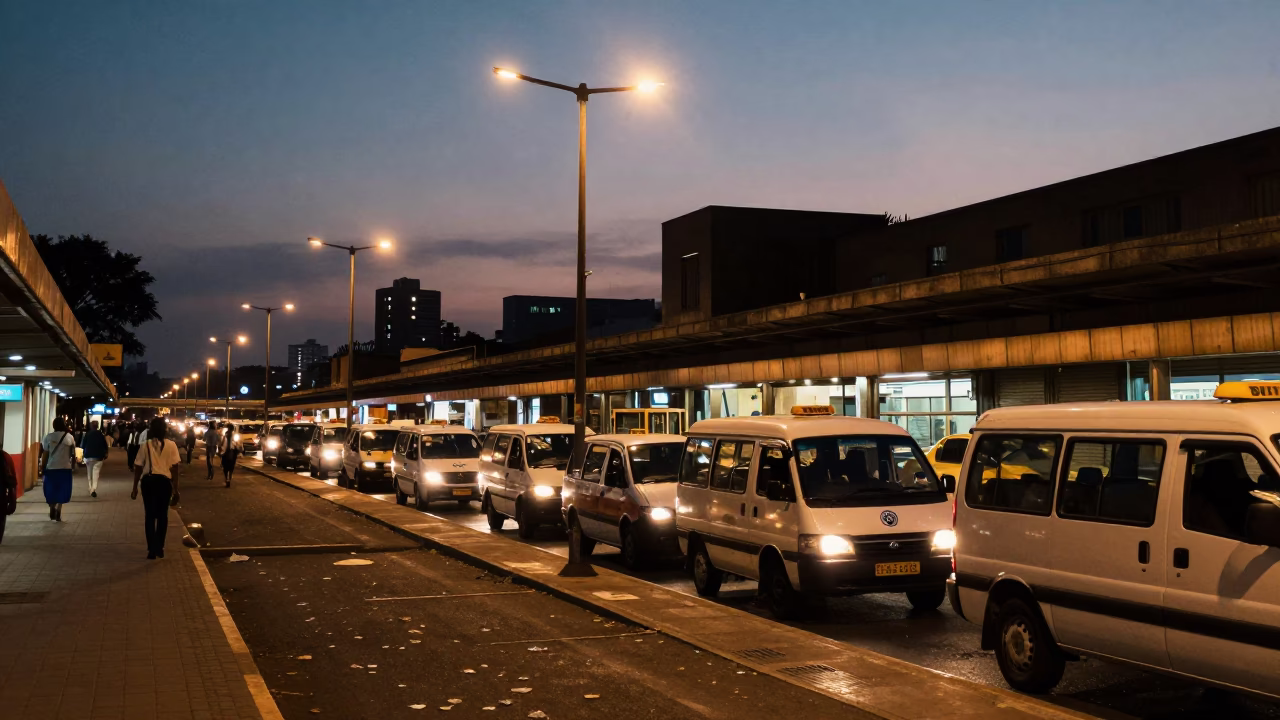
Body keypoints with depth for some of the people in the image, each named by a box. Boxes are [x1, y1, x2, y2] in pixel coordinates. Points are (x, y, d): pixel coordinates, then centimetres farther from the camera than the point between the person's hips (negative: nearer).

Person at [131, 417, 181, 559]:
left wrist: (135, 487, 9)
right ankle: (159, 548, 19)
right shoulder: (171, 445, -3)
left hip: (148, 480, 1)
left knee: (150, 515, 9)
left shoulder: (145, 445, 0)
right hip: (164, 481, 0)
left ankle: (152, 549, 9)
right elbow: (173, 468, -5)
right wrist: (175, 488, 2)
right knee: (162, 515, 14)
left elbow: (138, 467, 1)